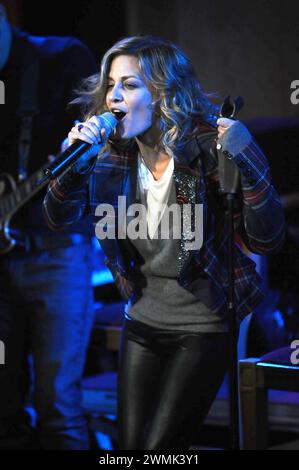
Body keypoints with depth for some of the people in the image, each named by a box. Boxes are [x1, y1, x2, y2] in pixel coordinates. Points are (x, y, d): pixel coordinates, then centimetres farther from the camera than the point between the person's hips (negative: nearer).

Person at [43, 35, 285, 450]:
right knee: (130, 446, 9)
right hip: (143, 319, 5)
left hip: (203, 326, -5)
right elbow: (59, 218, 1)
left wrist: (249, 162, -36)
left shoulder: (207, 150, -20)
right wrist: (75, 163, -19)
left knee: (158, 448, -6)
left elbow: (266, 241, -21)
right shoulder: (112, 153, -5)